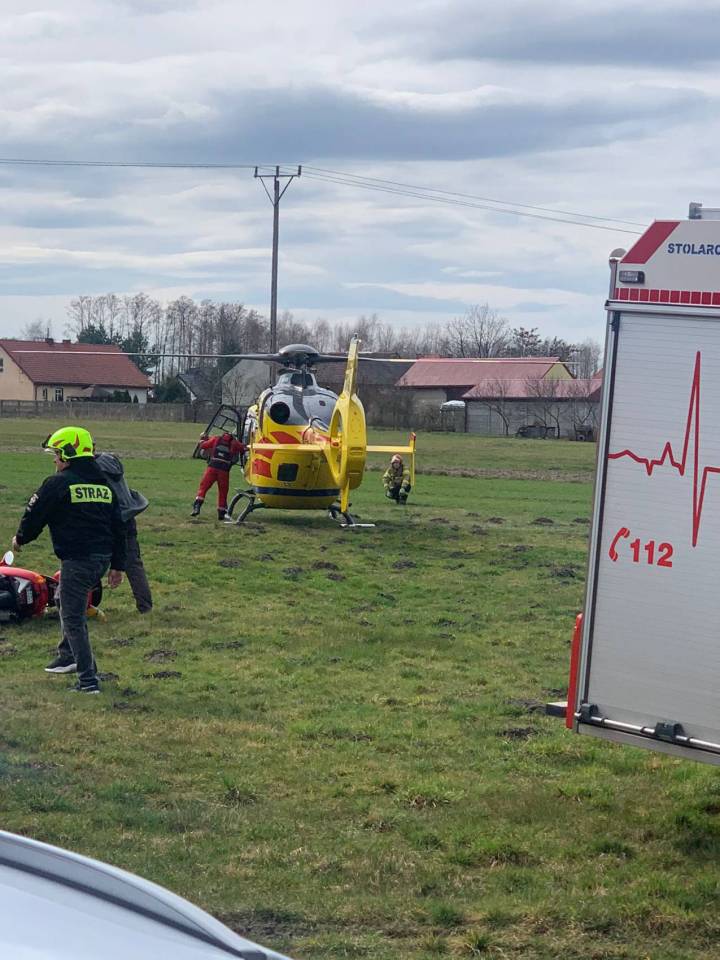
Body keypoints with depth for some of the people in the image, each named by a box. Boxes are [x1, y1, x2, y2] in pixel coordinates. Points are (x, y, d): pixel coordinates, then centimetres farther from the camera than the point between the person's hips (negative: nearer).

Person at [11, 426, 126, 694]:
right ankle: (69, 656, 35)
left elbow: (34, 515, -2)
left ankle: (88, 680, -6)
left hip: (76, 559, -8)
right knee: (65, 599, 28)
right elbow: (118, 528, 15)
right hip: (102, 559, 8)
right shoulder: (103, 484, 14)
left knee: (73, 620, -2)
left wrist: (20, 539, 18)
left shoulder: (58, 484, -9)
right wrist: (117, 566, 20)